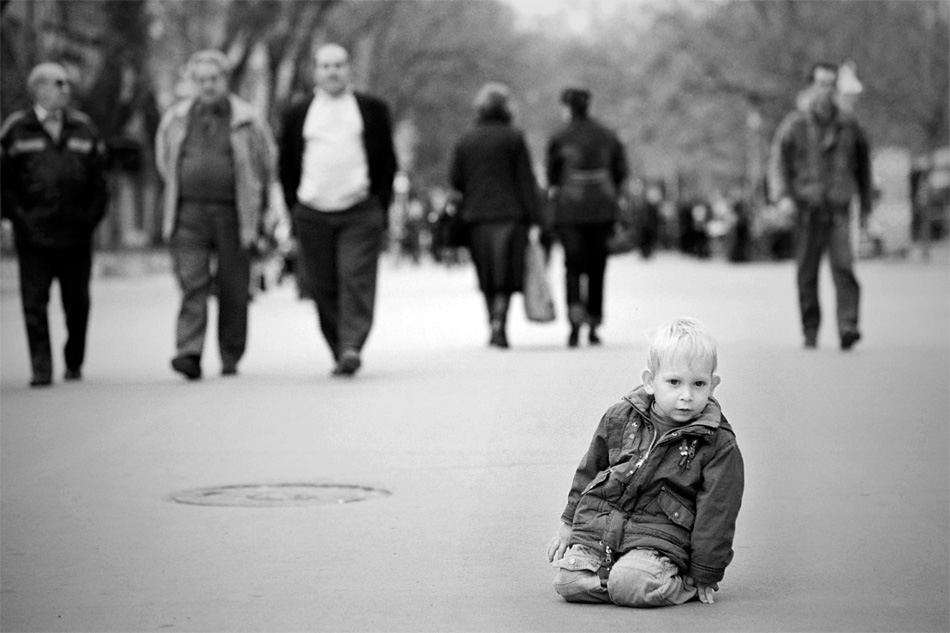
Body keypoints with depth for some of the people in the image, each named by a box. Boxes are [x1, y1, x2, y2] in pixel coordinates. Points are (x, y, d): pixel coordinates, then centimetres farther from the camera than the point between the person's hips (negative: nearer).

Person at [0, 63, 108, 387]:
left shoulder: (84, 128, 11)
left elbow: (98, 177, 14)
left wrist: (92, 215, 4)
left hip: (76, 234, 2)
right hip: (33, 235, -2)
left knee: (77, 302, 6)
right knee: (35, 303, -5)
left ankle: (74, 363, 22)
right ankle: (41, 369, -2)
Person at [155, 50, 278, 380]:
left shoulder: (247, 120, 1)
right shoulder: (176, 119, 7)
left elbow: (267, 162, 12)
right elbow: (165, 161, 22)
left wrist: (255, 205, 16)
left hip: (233, 214, -1)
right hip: (189, 213, 1)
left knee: (234, 290, 3)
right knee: (192, 285, -11)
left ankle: (231, 359, 14)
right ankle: (190, 354, -18)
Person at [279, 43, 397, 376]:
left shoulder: (373, 109, 10)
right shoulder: (298, 114, 13)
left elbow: (387, 161, 10)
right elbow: (287, 166, 15)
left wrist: (381, 205, 2)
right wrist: (294, 209, 7)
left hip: (361, 212, -2)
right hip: (312, 216, 2)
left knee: (356, 281, -14)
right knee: (322, 286, 1)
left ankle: (352, 347, -20)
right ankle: (339, 353, 9)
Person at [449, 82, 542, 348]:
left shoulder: (465, 141, 7)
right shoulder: (514, 138, -4)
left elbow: (455, 180, 6)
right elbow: (526, 181, -5)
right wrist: (534, 220, -5)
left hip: (476, 217, 4)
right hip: (509, 216, -3)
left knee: (487, 279, 13)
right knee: (506, 275, -3)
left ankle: (494, 326, 18)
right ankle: (499, 326, -17)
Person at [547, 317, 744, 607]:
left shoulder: (719, 445, -7)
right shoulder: (620, 419, 4)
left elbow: (716, 513, -4)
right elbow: (590, 470, 19)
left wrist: (705, 575, -4)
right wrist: (569, 523, 21)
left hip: (659, 539, -4)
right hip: (597, 527, 5)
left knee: (629, 585, -31)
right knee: (568, 582, -17)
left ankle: (681, 585, -2)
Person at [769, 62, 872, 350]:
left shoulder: (848, 126, 10)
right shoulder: (793, 125, 3)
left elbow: (863, 164, 20)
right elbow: (778, 163, -1)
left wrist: (866, 205, 20)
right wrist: (782, 196, -18)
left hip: (839, 209, 0)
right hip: (807, 208, 0)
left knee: (843, 266, -15)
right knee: (807, 274, 3)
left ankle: (848, 327, -21)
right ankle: (810, 334, 13)